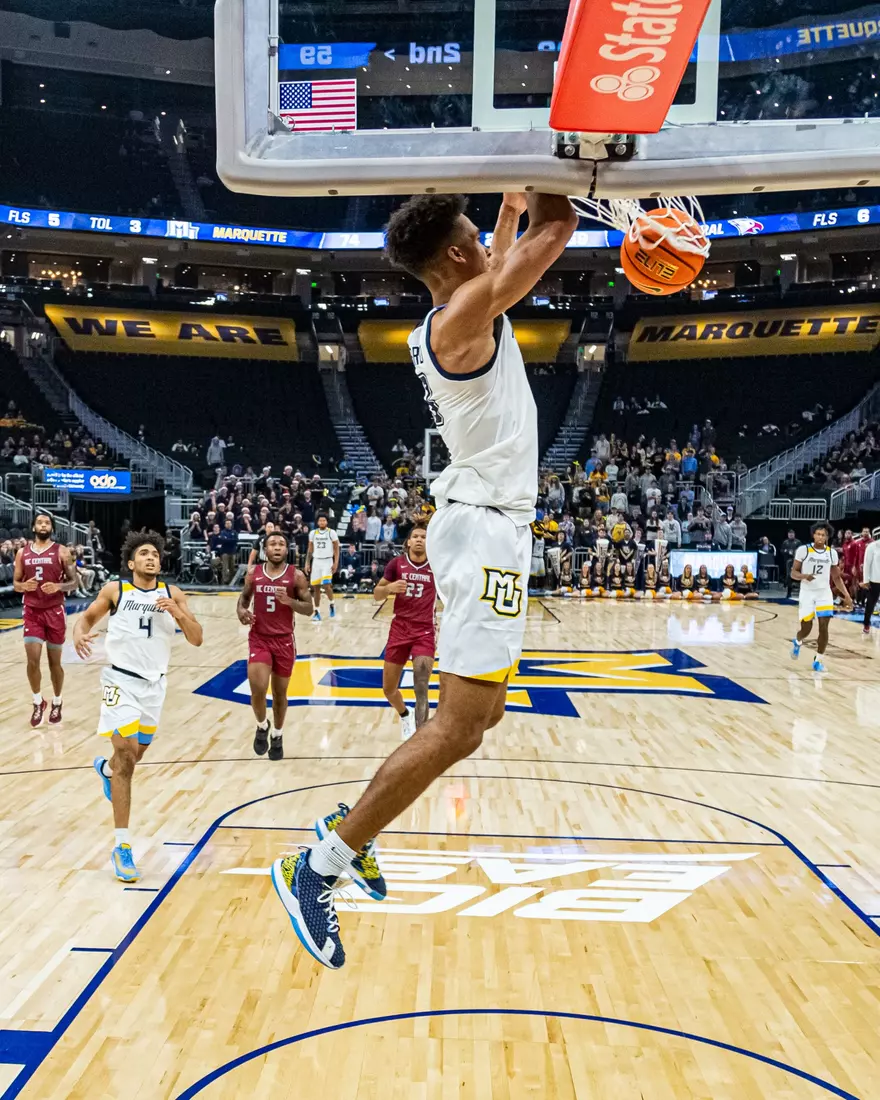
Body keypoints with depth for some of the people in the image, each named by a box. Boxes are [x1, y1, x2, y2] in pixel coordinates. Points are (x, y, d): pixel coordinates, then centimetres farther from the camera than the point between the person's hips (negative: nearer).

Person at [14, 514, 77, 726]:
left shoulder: (61, 551, -2)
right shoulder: (22, 552, 6)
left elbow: (74, 582, -2)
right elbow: (15, 583, 10)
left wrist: (58, 586, -22)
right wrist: (24, 586, -13)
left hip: (54, 612, -2)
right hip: (31, 612, 2)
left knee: (54, 662, 7)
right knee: (32, 660, -5)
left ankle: (57, 703, 26)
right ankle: (38, 703, 16)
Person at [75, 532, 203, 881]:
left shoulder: (172, 593, 0)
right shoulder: (114, 590, -4)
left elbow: (196, 639, -2)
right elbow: (87, 617, 10)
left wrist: (176, 612, -19)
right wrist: (79, 633, -13)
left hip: (154, 683, 4)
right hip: (121, 680, -4)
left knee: (136, 754, 19)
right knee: (126, 755, -13)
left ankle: (105, 768, 58)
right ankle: (122, 846, -7)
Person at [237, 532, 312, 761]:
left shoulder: (296, 576, -6)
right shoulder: (253, 574, 0)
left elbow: (309, 609, -4)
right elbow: (243, 598, 15)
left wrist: (289, 601, -22)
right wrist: (241, 611, -8)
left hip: (284, 640, 0)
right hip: (259, 639, 0)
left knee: (280, 693, 10)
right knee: (258, 689, -15)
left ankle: (277, 736, 33)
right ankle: (262, 726, 16)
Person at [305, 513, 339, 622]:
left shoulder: (331, 532, -4)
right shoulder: (313, 533, 6)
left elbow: (336, 549, -2)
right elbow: (310, 550, 12)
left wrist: (336, 563, -11)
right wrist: (307, 563, 6)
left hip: (328, 561, -4)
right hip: (316, 561, 4)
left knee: (326, 585, -18)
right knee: (316, 588, 3)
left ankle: (332, 604, 7)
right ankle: (317, 612, 9)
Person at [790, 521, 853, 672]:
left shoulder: (832, 553, 1)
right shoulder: (803, 550, -10)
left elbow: (836, 577, 10)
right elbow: (793, 573, -6)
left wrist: (846, 595, 2)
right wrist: (804, 576, -27)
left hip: (824, 593, 2)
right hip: (807, 593, -2)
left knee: (824, 627, -8)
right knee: (806, 628, 2)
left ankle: (818, 661, 5)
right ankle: (797, 642, 38)